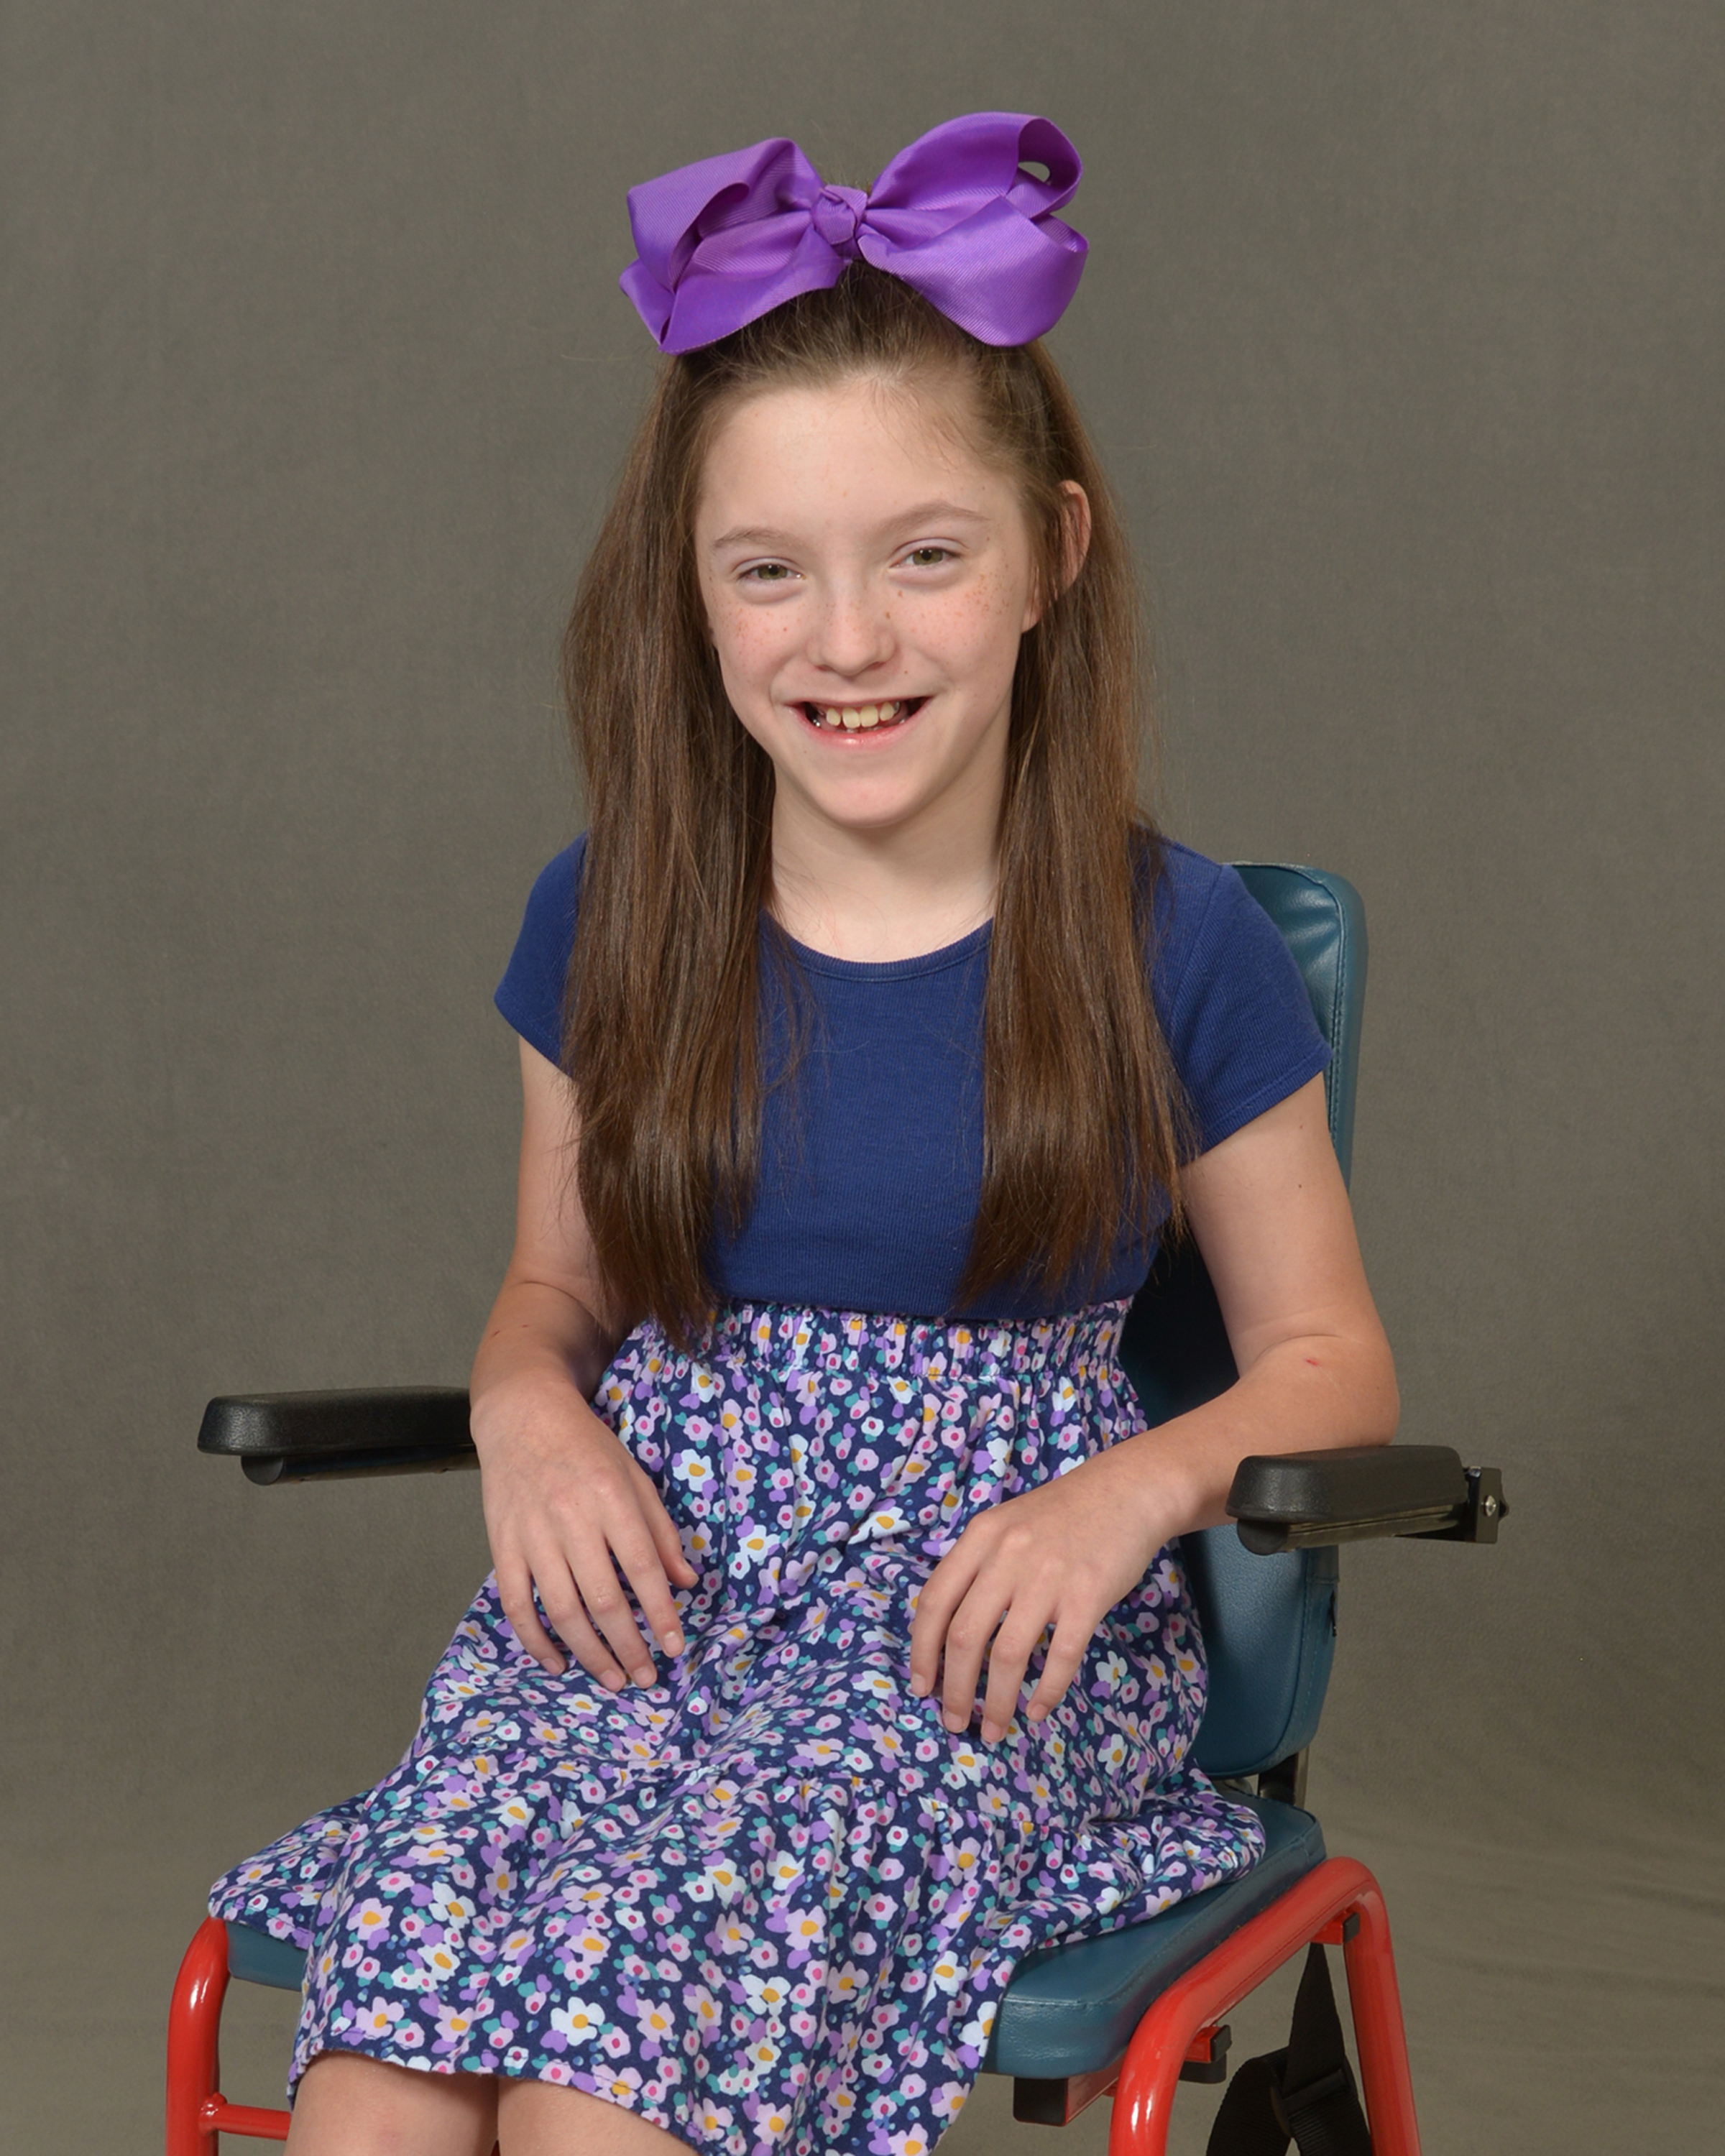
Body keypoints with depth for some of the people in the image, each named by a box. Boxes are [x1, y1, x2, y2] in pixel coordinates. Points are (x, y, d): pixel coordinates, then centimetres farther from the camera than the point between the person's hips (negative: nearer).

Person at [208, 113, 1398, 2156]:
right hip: (639, 1589, 2)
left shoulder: (1173, 946, -1)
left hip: (984, 1635, -2)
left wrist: (1138, 1484, -12)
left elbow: (1330, 1359, 8)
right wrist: (528, 1407, -3)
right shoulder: (604, 921, 6)